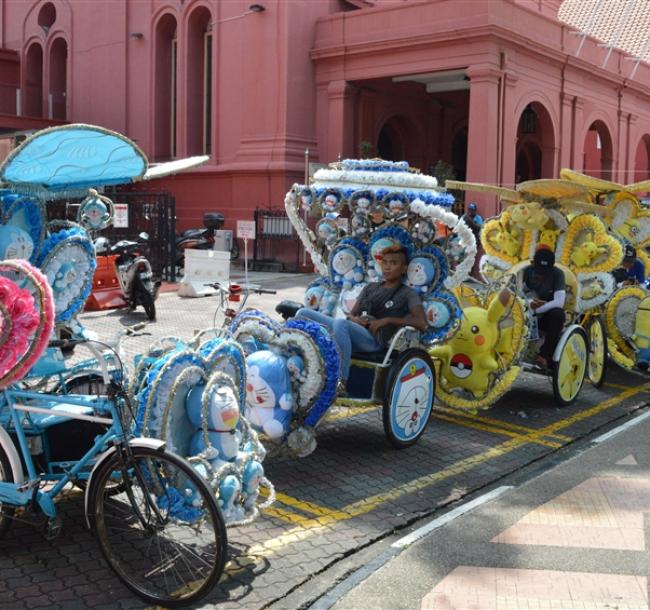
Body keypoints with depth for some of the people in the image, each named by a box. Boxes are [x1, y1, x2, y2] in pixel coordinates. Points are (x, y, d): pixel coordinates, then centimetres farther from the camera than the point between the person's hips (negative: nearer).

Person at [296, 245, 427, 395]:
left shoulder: (407, 294, 10)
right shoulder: (371, 287, 28)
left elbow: (422, 323, -6)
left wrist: (387, 320, -11)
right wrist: (354, 319, 0)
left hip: (373, 340, -6)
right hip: (352, 329, 6)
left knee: (340, 323, -38)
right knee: (304, 314, -9)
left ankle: (341, 383, -35)